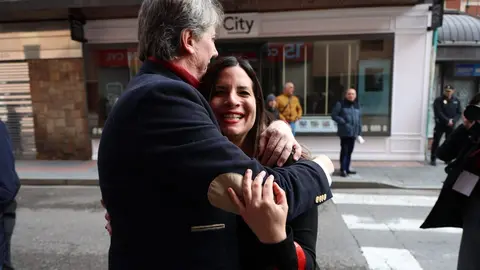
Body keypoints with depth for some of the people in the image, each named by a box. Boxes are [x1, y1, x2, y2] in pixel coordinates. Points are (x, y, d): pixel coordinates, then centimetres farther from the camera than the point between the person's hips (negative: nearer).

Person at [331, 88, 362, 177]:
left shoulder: (357, 105, 15)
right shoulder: (341, 104, -3)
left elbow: (359, 119, 17)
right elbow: (334, 115, -7)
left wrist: (359, 132, 11)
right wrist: (343, 122, -17)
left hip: (354, 132, 6)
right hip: (344, 132, -6)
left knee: (350, 151, 11)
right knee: (344, 150, -6)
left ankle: (347, 168, 21)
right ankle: (343, 170, -1)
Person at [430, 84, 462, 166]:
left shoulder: (456, 101, 5)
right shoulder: (438, 100, -7)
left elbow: (459, 113, 4)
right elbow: (438, 113, -14)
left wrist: (453, 121, -13)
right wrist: (447, 120, -20)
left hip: (451, 125, 4)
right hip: (440, 124, -3)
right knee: (436, 142, -1)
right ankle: (433, 159, 6)